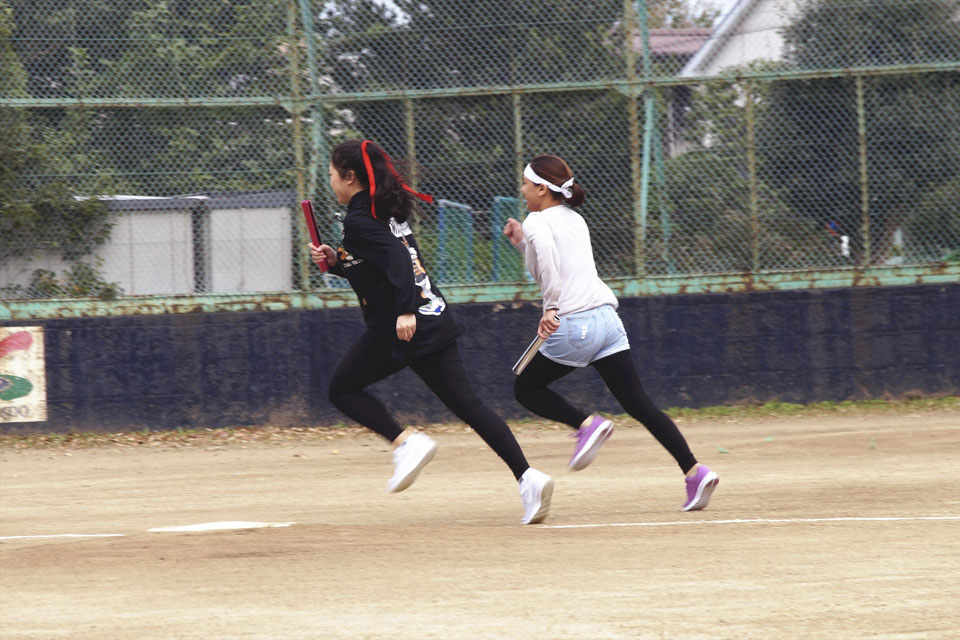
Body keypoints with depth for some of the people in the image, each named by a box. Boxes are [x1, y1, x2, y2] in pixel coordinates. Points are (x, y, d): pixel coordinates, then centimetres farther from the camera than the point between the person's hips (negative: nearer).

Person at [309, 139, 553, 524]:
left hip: (396, 330, -8)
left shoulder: (358, 221, -9)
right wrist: (335, 262, 22)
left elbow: (396, 259, -24)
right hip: (434, 319, 8)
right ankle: (527, 476, -12)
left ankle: (405, 442, -6)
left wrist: (405, 311, -34)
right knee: (466, 403, 2)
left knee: (342, 390, 12)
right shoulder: (388, 212, 18)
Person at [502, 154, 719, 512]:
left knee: (525, 389, 14)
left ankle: (587, 424, -7)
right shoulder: (574, 220, 21)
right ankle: (695, 472, -8)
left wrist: (552, 308, -22)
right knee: (638, 404, 4)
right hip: (606, 318, 7)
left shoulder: (538, 222, -3)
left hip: (572, 325, -7)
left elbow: (547, 253, -24)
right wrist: (522, 243, 28)